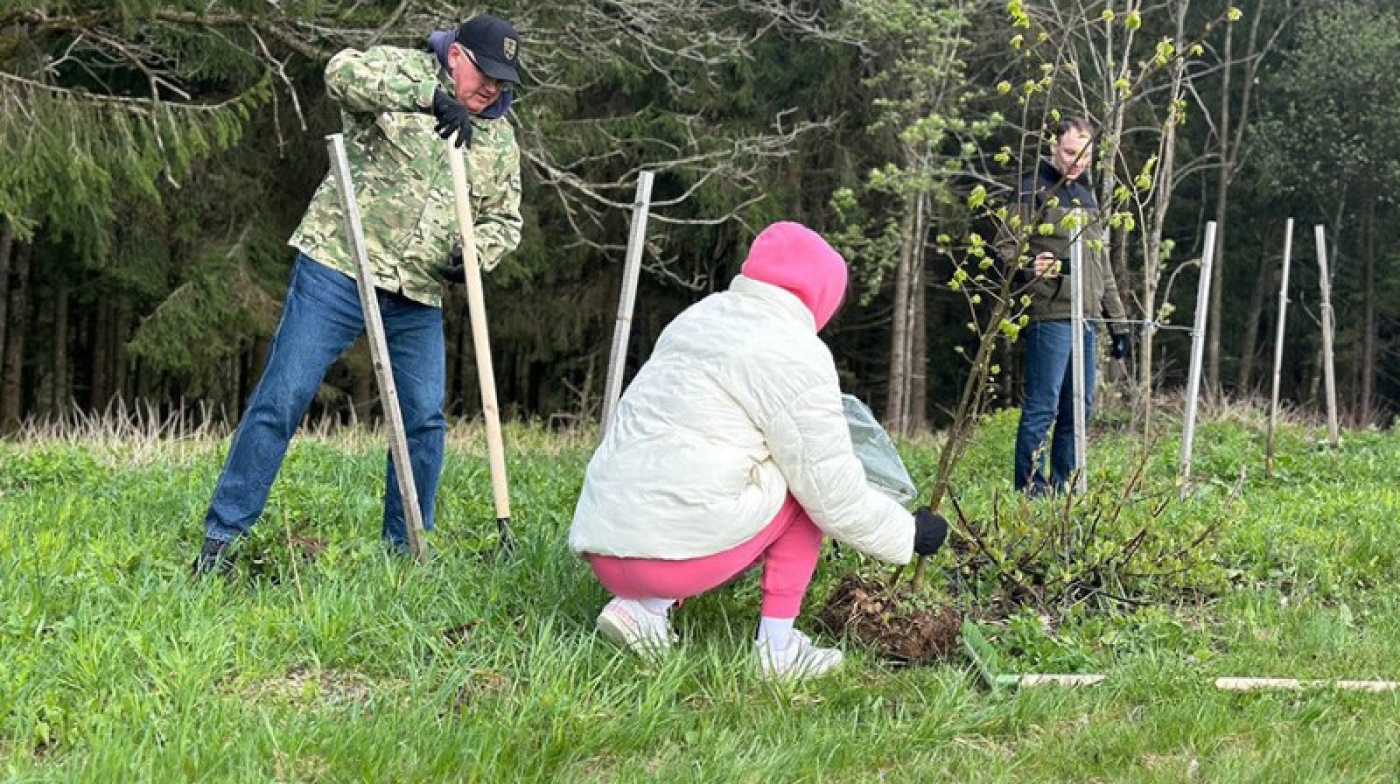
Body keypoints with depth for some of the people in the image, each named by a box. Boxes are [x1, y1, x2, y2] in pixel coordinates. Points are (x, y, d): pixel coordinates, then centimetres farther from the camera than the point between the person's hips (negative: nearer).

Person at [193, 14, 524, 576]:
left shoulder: (500, 139, 11)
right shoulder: (405, 71, -3)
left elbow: (505, 219, 17)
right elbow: (342, 71, -23)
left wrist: (476, 254, -6)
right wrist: (432, 97, -29)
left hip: (419, 297, 5)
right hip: (338, 268, -5)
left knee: (425, 419, 4)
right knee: (282, 398, -5)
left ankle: (405, 547, 19)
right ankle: (221, 538, 2)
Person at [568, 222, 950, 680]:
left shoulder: (697, 318, 20)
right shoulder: (795, 354, -4)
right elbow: (836, 496, -4)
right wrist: (910, 533, 14)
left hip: (601, 550, 8)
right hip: (679, 549, -8)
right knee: (803, 483, 12)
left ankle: (644, 607, 7)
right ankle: (777, 646, 10)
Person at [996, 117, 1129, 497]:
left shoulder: (1086, 196, 21)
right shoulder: (1034, 190, -3)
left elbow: (1101, 265, 25)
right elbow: (1006, 246, -8)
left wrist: (1117, 322, 21)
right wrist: (1029, 266, -30)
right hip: (1049, 317, -8)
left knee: (1079, 407, 10)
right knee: (1042, 407, -8)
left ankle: (1062, 487, 18)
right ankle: (1030, 490, -3)